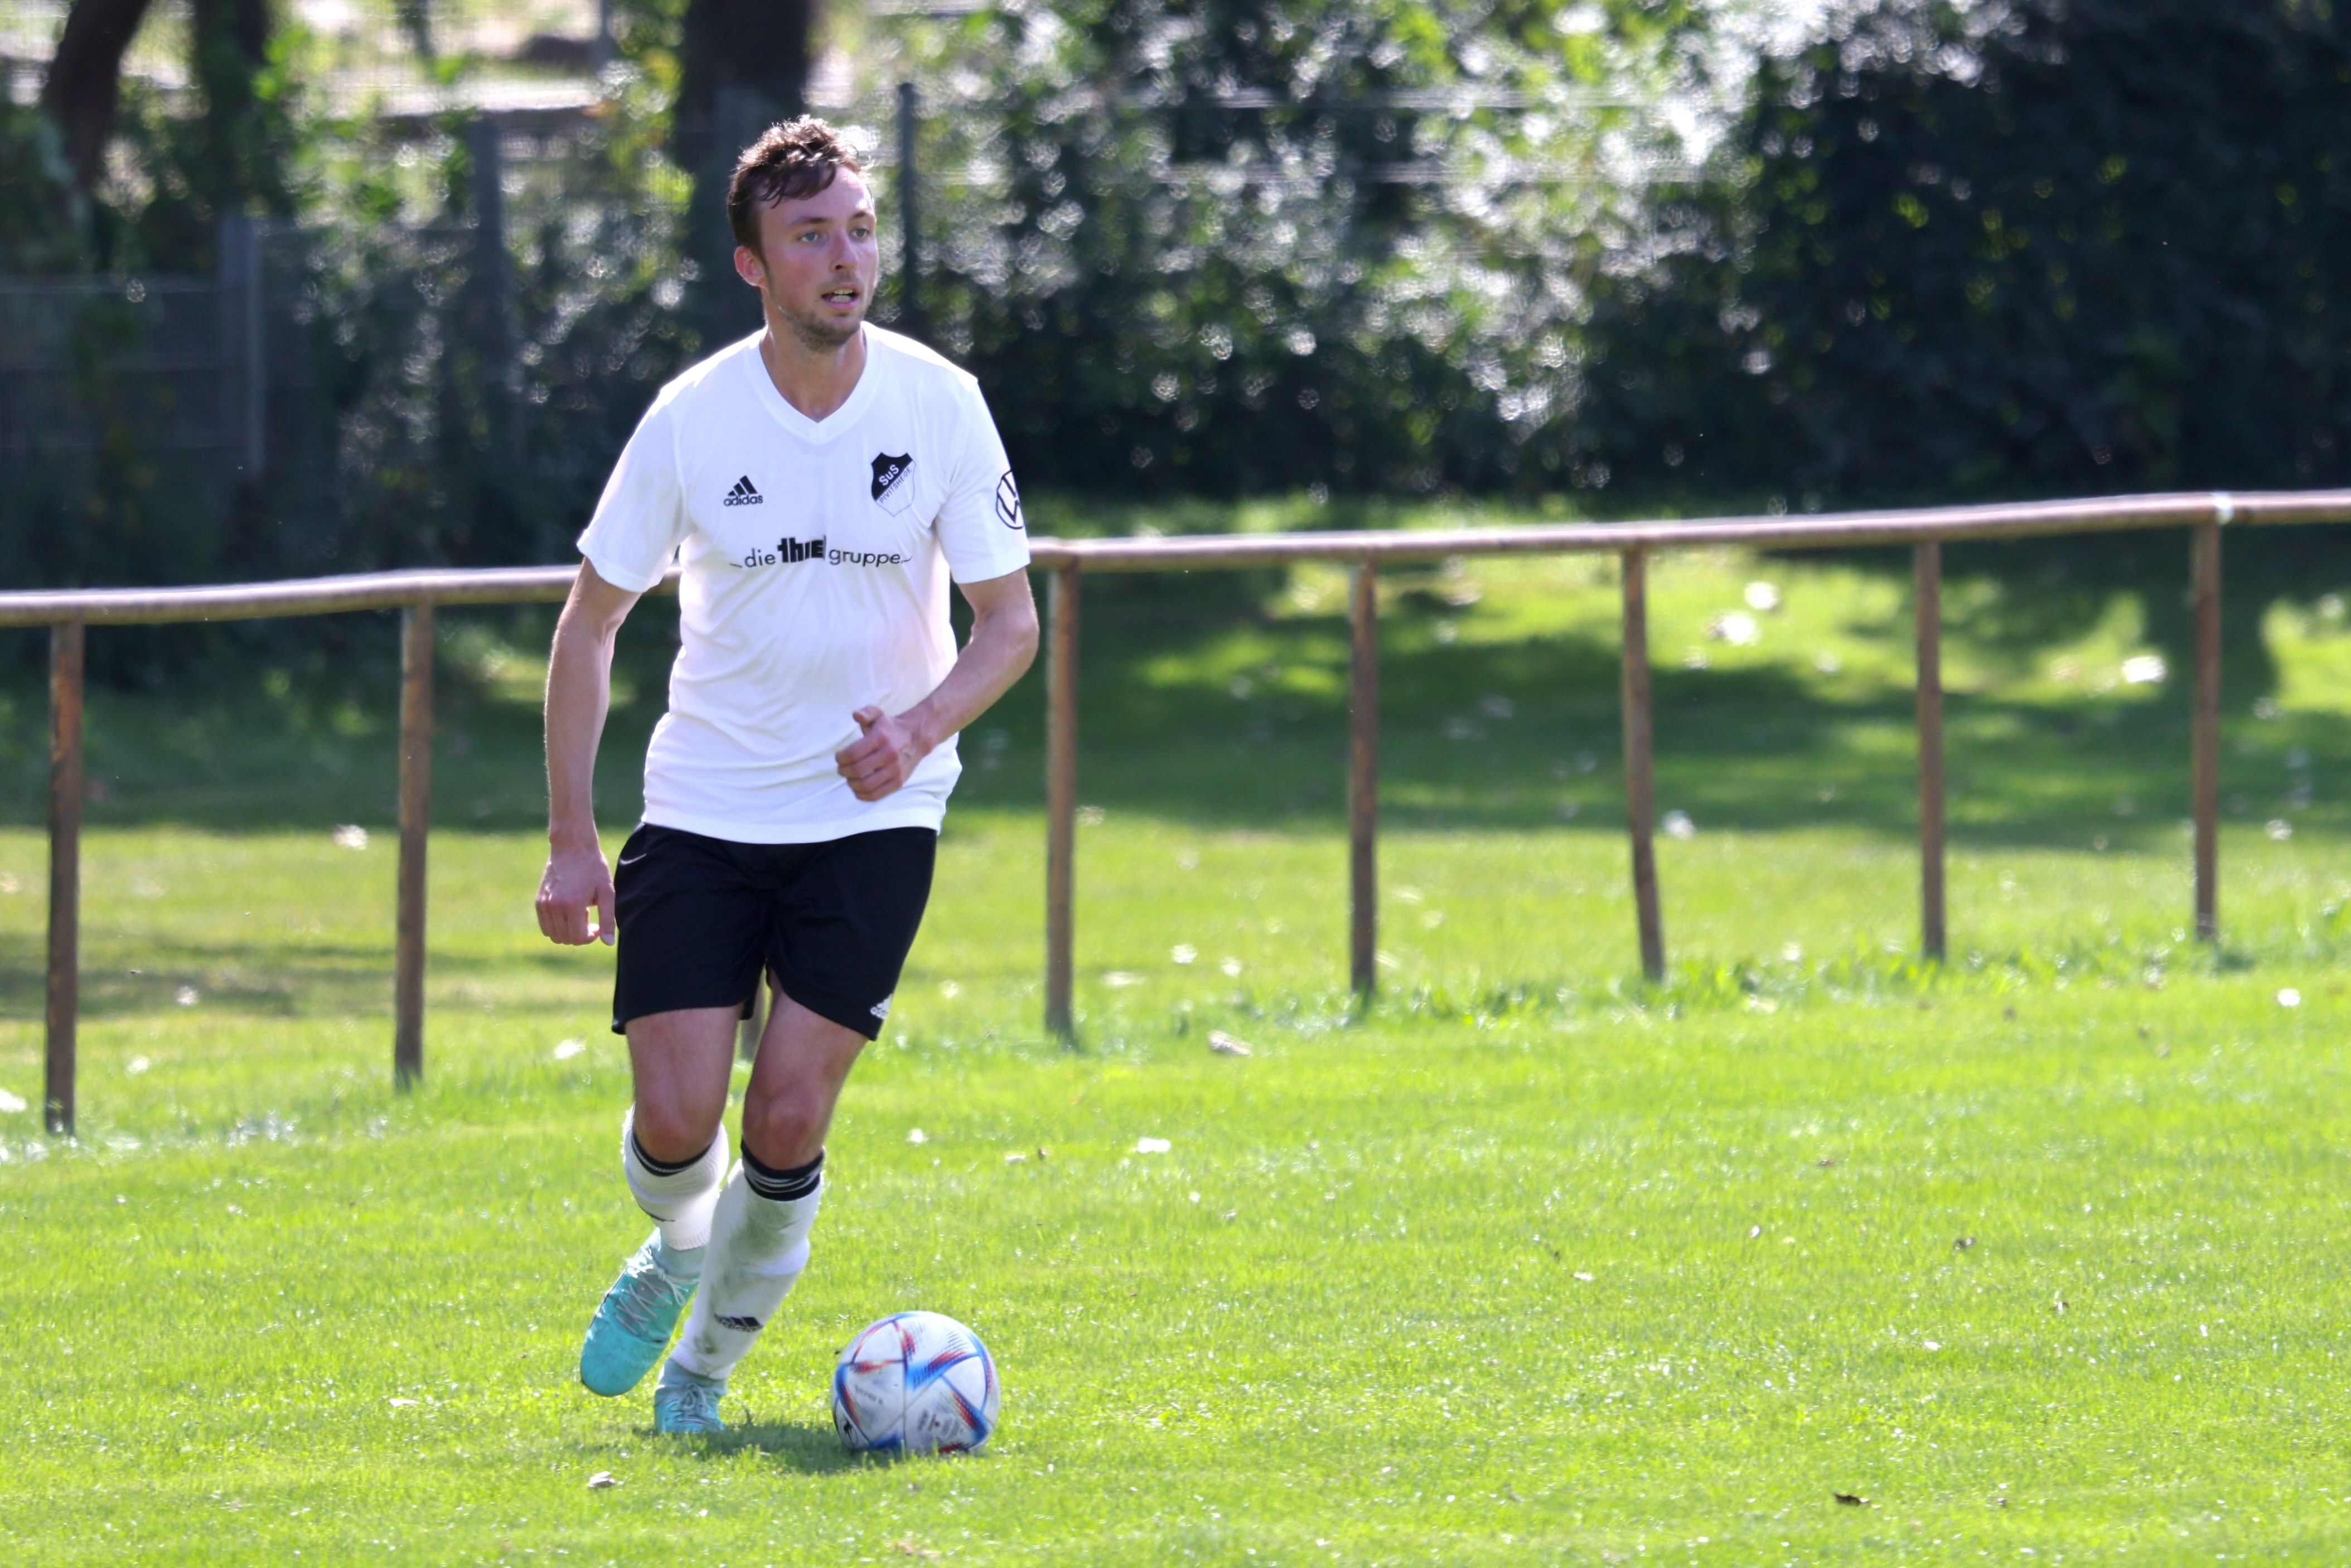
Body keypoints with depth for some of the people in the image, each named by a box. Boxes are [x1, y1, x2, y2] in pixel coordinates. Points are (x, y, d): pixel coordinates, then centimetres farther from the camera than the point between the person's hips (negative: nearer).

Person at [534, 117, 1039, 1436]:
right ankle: (678, 1256, 29)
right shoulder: (693, 418, -9)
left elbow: (1012, 621, 0)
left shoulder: (940, 406, -8)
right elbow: (590, 625, 1)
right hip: (704, 815, 0)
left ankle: (711, 1361, 18)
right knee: (676, 1123, -8)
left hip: (874, 817, 0)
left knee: (788, 1125, -9)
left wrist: (917, 729, -20)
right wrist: (573, 840, -3)